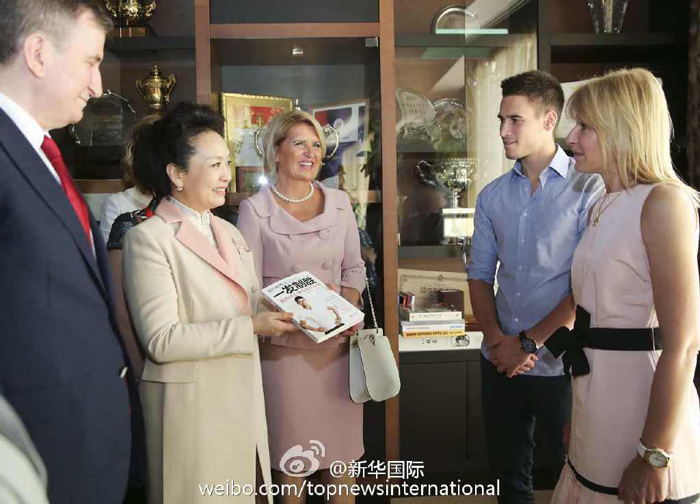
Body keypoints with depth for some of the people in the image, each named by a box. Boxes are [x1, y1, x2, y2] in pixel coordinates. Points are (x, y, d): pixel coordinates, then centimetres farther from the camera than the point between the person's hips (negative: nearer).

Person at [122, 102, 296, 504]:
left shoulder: (228, 232, 14)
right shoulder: (149, 239, -11)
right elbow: (161, 340, -19)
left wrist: (287, 311, -3)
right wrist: (251, 328, -20)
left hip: (245, 398, 7)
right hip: (192, 406, -7)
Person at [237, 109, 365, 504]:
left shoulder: (339, 202, 7)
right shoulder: (255, 209, -4)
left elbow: (354, 268, 11)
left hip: (338, 343, 3)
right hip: (284, 348, -3)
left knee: (341, 448, 9)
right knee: (291, 455, 7)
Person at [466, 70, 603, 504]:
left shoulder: (589, 188, -9)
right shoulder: (492, 196, 7)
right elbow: (480, 274, 8)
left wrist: (529, 343, -14)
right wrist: (495, 338, -7)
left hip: (561, 364, -4)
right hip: (501, 362, 5)